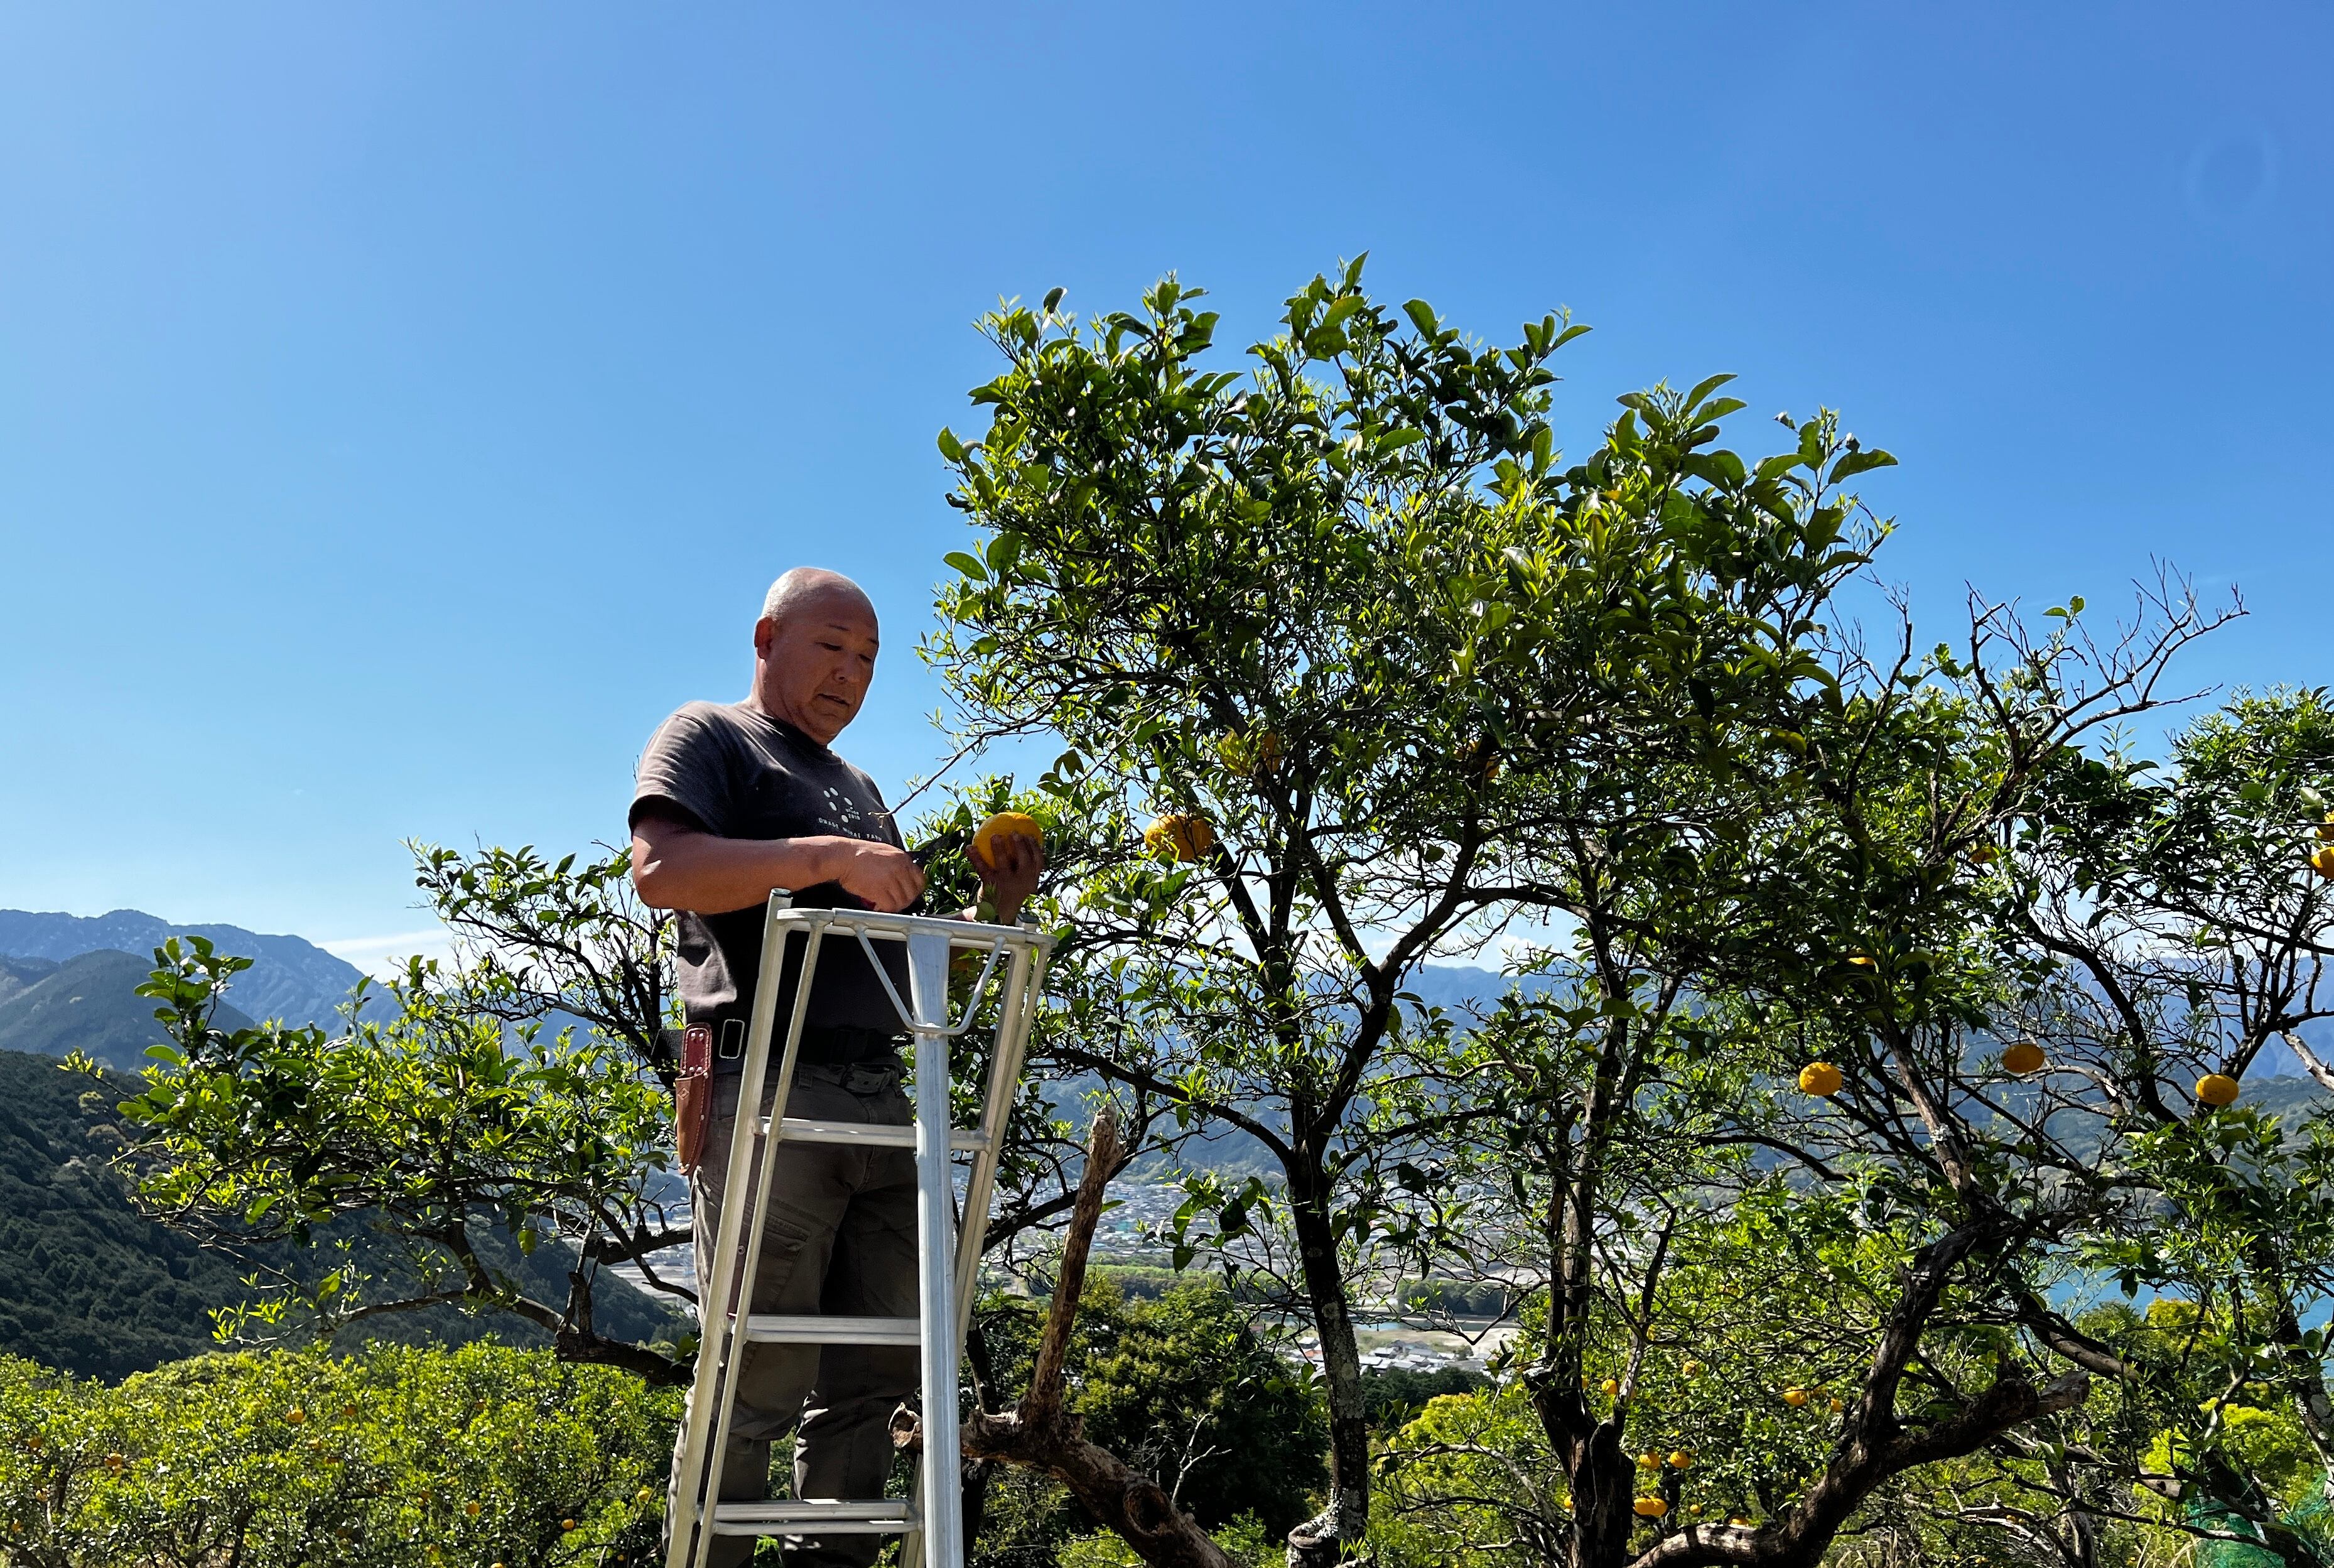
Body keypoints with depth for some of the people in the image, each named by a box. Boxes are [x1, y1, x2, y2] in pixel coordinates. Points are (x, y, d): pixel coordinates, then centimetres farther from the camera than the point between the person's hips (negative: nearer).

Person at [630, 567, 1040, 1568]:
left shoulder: (860, 790, 28)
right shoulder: (710, 739, 7)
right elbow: (660, 868, -14)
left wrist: (994, 912, 11)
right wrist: (827, 858, -21)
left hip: (881, 1101, 7)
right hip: (770, 1093, -7)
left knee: (871, 1378, 8)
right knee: (760, 1381, -4)